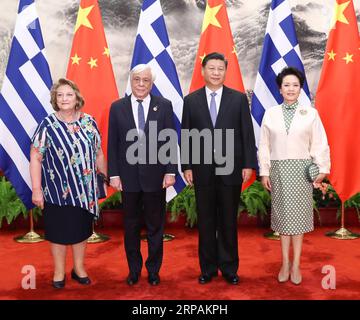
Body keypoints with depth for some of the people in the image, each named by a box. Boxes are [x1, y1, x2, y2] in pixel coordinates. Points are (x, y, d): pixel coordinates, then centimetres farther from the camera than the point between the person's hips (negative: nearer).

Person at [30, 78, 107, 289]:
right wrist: (36, 189, -14)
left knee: (81, 229, 15)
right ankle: (59, 272, 28)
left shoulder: (89, 122, 0)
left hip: (85, 189, 3)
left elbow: (98, 153, 7)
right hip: (58, 190, -2)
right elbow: (35, 158, -10)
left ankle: (79, 268, 33)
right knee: (59, 231, 10)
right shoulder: (48, 125, -8)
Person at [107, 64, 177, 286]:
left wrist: (171, 171, -7)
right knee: (131, 226, 13)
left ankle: (153, 270, 27)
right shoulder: (117, 107, 3)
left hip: (156, 176, -1)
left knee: (155, 226, 11)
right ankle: (134, 269, 29)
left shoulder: (164, 105, 0)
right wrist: (113, 174, -3)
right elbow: (112, 144, 2)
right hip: (128, 176, 1)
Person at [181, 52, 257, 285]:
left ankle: (229, 268, 23)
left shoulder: (239, 99, 2)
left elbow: (247, 134, 1)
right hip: (202, 169, 1)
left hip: (231, 168, 0)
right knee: (206, 222, 9)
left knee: (229, 221, 9)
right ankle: (208, 268, 24)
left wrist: (249, 164, -4)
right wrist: (186, 166, -2)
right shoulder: (191, 100, 4)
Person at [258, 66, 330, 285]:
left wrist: (322, 168, -6)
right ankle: (285, 263, 20)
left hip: (301, 169, -1)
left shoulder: (311, 113, 0)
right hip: (278, 169, 1)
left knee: (298, 215, 4)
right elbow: (264, 146, 3)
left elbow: (320, 144, 0)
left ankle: (296, 265, 15)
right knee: (283, 215, 8)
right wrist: (264, 172, 1)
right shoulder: (270, 114, 4)